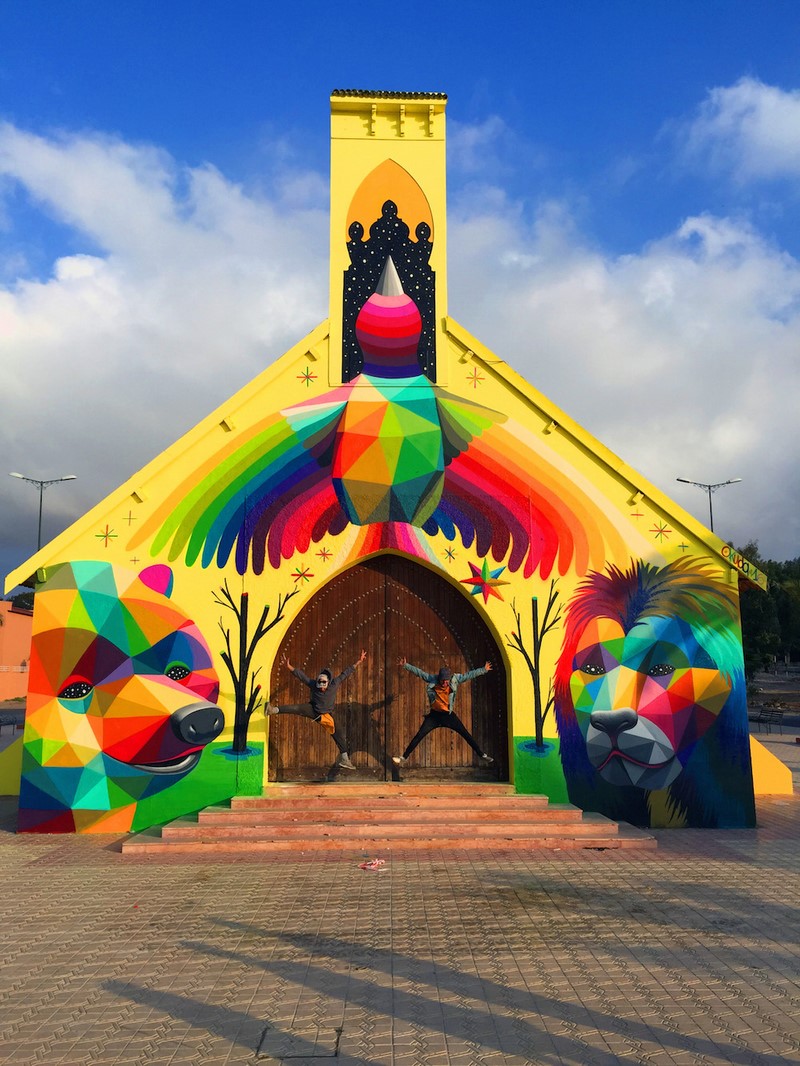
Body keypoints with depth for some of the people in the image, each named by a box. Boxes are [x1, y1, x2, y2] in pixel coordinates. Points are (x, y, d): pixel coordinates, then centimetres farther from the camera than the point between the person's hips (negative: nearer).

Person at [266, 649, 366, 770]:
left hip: (327, 715, 2)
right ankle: (275, 709, -39)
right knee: (298, 708, -30)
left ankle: (344, 759, 10)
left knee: (338, 736, 0)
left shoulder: (335, 684, -19)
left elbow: (346, 672, -14)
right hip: (313, 710, -2)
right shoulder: (314, 684, -20)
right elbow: (300, 674, -25)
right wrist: (288, 666, -37)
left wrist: (359, 662, -12)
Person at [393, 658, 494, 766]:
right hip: (434, 714, 0)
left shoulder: (455, 679, -12)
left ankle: (481, 755, 15)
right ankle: (403, 758, -2)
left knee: (466, 735, 2)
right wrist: (405, 665, -18)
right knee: (419, 736, -6)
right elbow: (418, 672, -11)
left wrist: (483, 670, -5)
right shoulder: (432, 679, -14)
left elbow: (469, 675, -6)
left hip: (448, 715, 1)